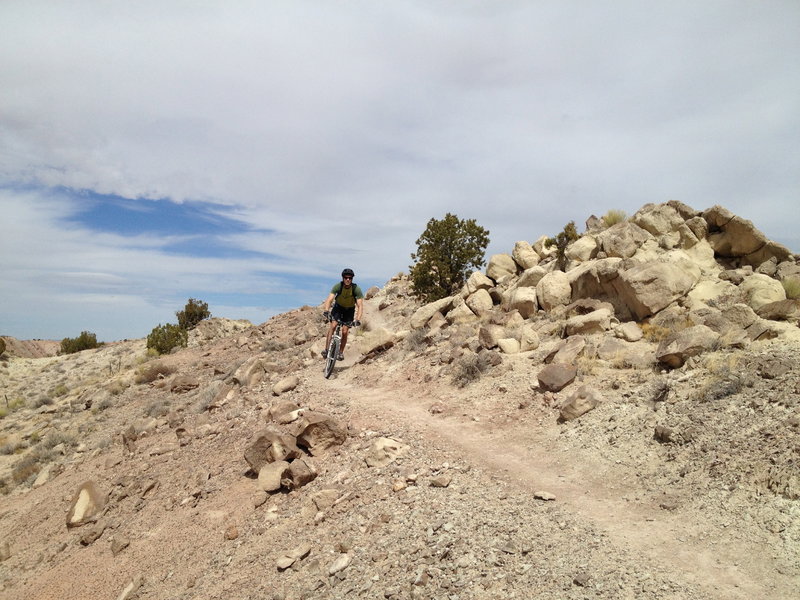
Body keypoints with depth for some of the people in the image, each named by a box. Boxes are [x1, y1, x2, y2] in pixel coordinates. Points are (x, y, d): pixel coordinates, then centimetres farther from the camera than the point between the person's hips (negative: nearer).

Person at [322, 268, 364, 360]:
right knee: (333, 325, -22)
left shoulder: (356, 289, -28)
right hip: (338, 307, 0)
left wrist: (358, 319, -45)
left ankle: (341, 352, 9)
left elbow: (360, 306, -32)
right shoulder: (338, 286, -26)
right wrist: (326, 311, -54)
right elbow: (329, 299, -35)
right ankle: (326, 349, -20)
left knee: (344, 331, -10)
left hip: (349, 309, 0)